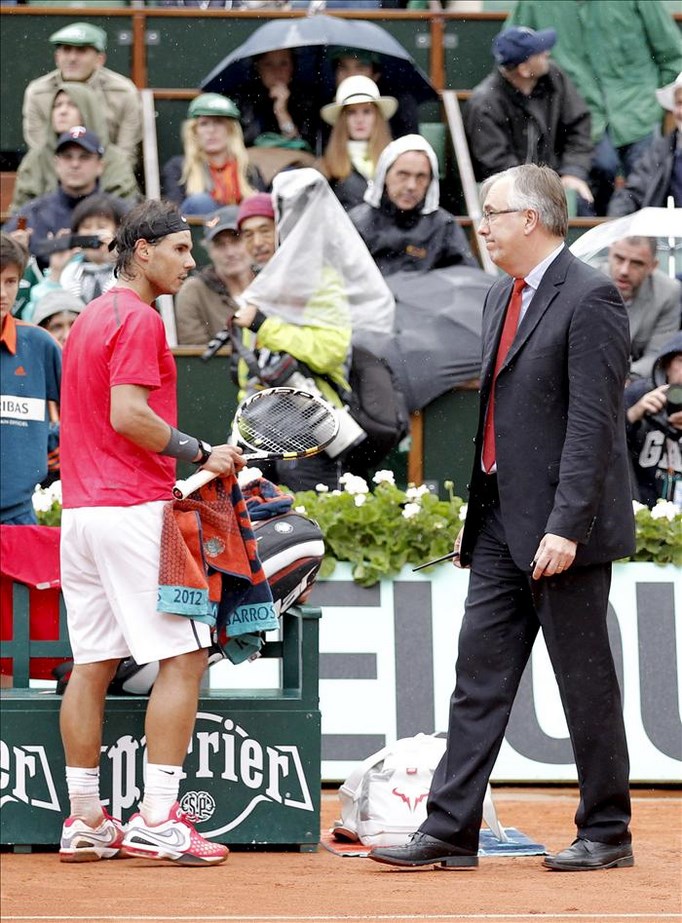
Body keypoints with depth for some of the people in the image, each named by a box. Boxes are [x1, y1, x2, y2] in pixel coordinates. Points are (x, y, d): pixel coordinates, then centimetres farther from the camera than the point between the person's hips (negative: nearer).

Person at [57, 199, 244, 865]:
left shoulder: (89, 317, 20)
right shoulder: (139, 319, -10)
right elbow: (129, 415, -20)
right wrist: (201, 454, -11)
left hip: (80, 509, 10)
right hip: (135, 507, -10)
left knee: (92, 665, 9)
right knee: (183, 657, -7)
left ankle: (85, 822, 10)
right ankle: (156, 820, -13)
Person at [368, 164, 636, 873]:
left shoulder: (589, 298, -13)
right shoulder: (502, 297, 15)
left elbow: (593, 422, -19)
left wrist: (567, 526, -23)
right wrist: (475, 511, 18)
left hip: (561, 529, -9)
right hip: (500, 524, 9)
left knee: (585, 682, 1)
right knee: (479, 677, 6)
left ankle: (606, 834, 10)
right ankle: (450, 830, 7)